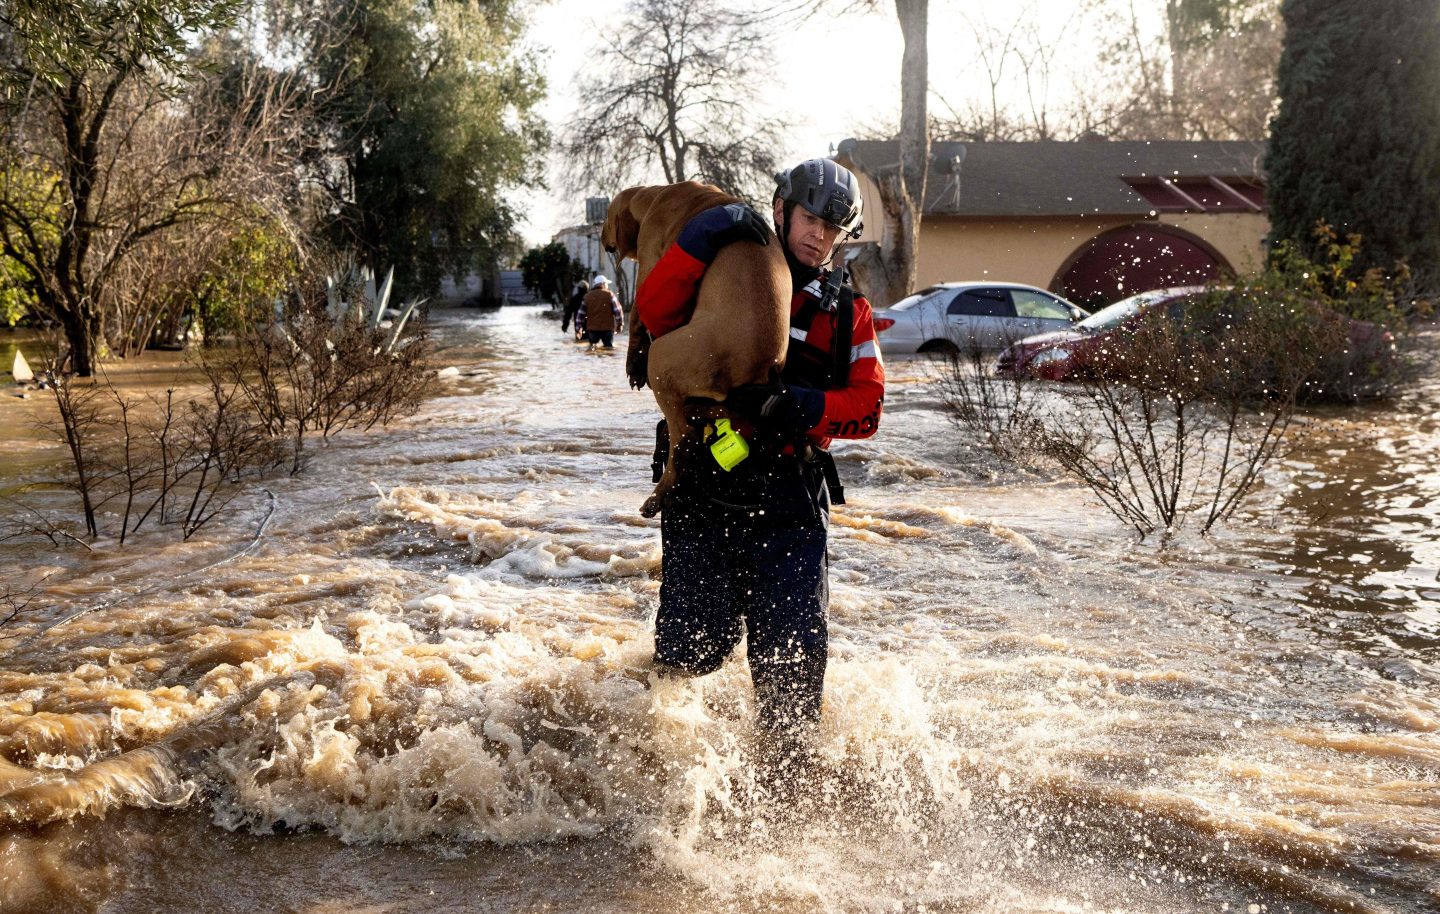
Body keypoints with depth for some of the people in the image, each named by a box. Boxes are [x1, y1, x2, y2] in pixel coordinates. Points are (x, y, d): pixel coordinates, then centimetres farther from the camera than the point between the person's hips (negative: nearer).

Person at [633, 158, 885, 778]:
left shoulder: (846, 310, 14)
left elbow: (866, 406, 3)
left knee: (792, 656, -3)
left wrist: (798, 406, -14)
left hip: (789, 501, 2)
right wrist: (703, 235, -20)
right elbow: (655, 311, -10)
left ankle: (785, 774, 17)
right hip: (704, 491, -2)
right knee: (693, 650, -1)